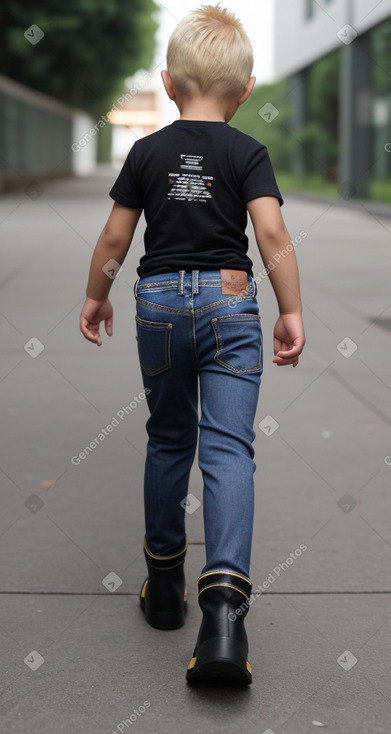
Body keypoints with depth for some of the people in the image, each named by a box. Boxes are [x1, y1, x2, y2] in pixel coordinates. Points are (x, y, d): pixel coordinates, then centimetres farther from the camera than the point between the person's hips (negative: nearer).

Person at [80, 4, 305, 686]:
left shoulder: (147, 151, 5)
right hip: (228, 302, -2)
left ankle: (164, 584, 26)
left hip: (158, 301, 2)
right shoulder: (248, 153, -1)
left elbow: (114, 237, 7)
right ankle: (224, 599, -22)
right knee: (229, 447, -6)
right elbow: (271, 231, -12)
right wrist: (291, 311, -7)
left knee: (168, 439, 17)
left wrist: (95, 296, 20)